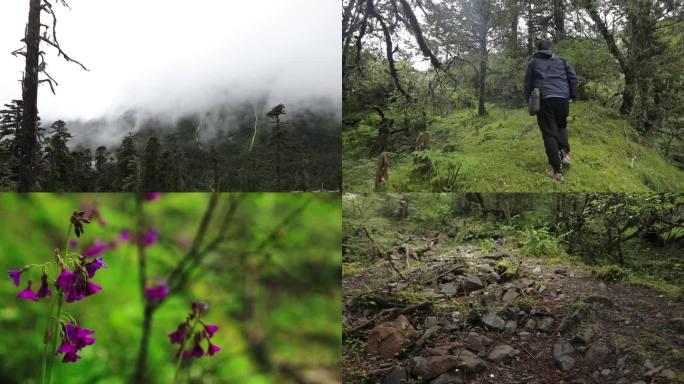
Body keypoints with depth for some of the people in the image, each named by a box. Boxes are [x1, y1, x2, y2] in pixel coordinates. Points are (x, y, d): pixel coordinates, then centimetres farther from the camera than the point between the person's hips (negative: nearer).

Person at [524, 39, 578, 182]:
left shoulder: (533, 62, 12)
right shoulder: (561, 60, 16)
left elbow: (528, 84, 9)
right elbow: (573, 76, 7)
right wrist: (573, 95, 10)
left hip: (544, 100, -2)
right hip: (562, 98, 2)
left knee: (549, 133, 0)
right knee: (561, 126, 26)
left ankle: (556, 170, -6)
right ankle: (565, 152, -1)